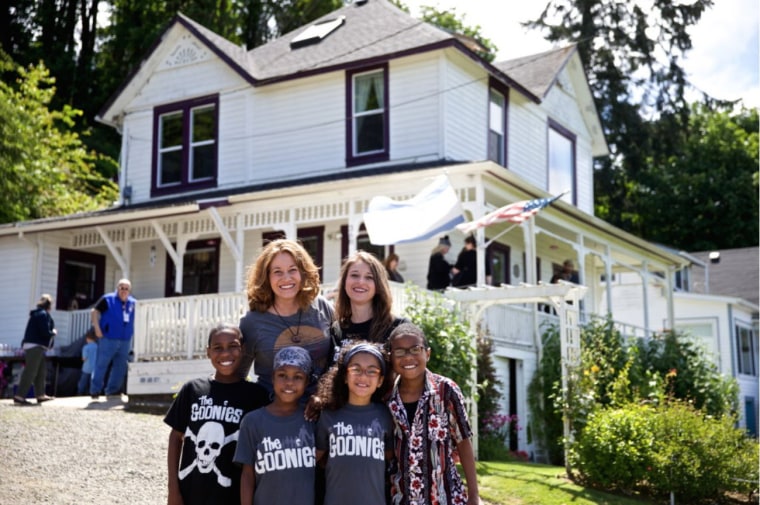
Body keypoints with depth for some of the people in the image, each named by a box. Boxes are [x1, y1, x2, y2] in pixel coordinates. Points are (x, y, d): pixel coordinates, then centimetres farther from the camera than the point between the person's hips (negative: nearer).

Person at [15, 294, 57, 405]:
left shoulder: (37, 313, 17)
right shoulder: (43, 314, -12)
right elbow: (45, 332, -19)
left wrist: (51, 332, 12)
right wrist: (54, 332, -1)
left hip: (32, 345, 10)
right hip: (35, 346, -10)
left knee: (41, 371, 15)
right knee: (30, 372, -11)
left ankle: (40, 395, 20)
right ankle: (19, 396, -13)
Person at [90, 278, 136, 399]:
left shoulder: (133, 303, 11)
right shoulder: (108, 299, -2)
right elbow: (94, 312, -2)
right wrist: (97, 328, -10)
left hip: (125, 341, 5)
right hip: (108, 339, -5)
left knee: (120, 367, 8)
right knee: (101, 365, -2)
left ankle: (113, 390, 17)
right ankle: (95, 390, 4)